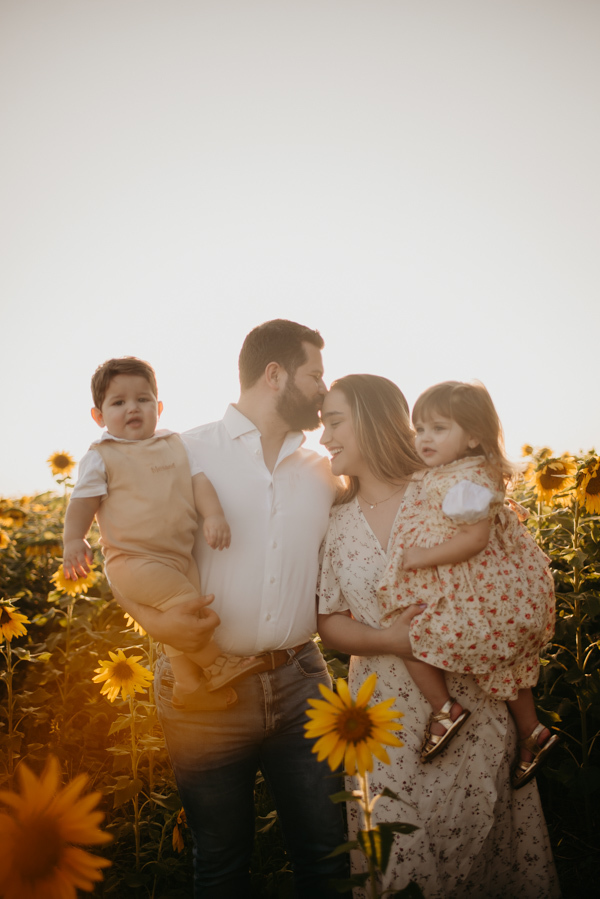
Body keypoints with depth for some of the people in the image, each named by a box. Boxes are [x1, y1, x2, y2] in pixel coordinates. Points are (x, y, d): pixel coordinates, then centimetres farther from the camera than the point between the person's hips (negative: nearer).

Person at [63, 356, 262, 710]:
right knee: (184, 602, -22)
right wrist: (74, 539, -18)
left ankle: (191, 688, 28)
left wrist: (215, 515, -9)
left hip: (180, 557, 6)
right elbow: (84, 499, -3)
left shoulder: (175, 445, 13)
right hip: (133, 559, -6)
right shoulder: (101, 456, 1)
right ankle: (216, 666, -3)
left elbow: (198, 480, 7)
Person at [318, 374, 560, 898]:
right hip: (386, 719, 2)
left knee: (484, 846, 8)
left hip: (471, 705, -2)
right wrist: (390, 640, -13)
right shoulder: (337, 524, 5)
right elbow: (329, 623, 5)